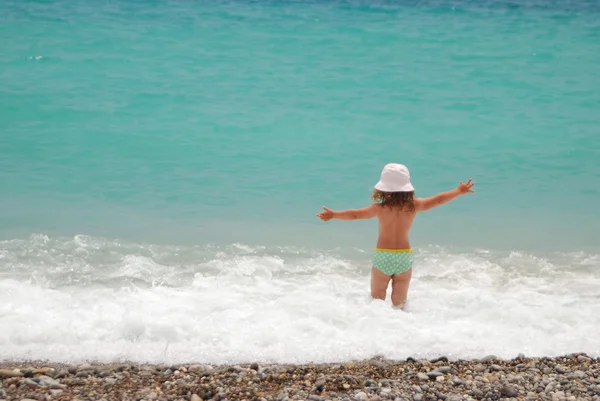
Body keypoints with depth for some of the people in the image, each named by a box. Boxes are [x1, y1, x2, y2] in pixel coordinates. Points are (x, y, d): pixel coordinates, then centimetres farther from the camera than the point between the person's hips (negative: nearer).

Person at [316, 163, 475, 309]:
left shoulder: (380, 208, -12)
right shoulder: (413, 206, -6)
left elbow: (356, 214, -10)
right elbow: (438, 200, 3)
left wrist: (333, 215, -2)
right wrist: (459, 191, 15)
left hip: (383, 257, -2)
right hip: (405, 256, 2)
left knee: (377, 301, 11)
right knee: (399, 303, 13)